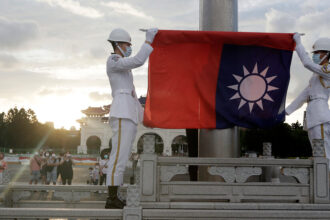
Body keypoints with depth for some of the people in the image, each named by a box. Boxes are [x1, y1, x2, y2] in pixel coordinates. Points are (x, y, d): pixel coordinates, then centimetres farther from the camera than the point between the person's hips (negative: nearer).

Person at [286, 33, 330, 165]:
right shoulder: (316, 75, 26)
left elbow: (308, 64, -16)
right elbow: (305, 95, 25)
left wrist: (298, 42, -8)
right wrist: (287, 111, 21)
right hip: (313, 118, 10)